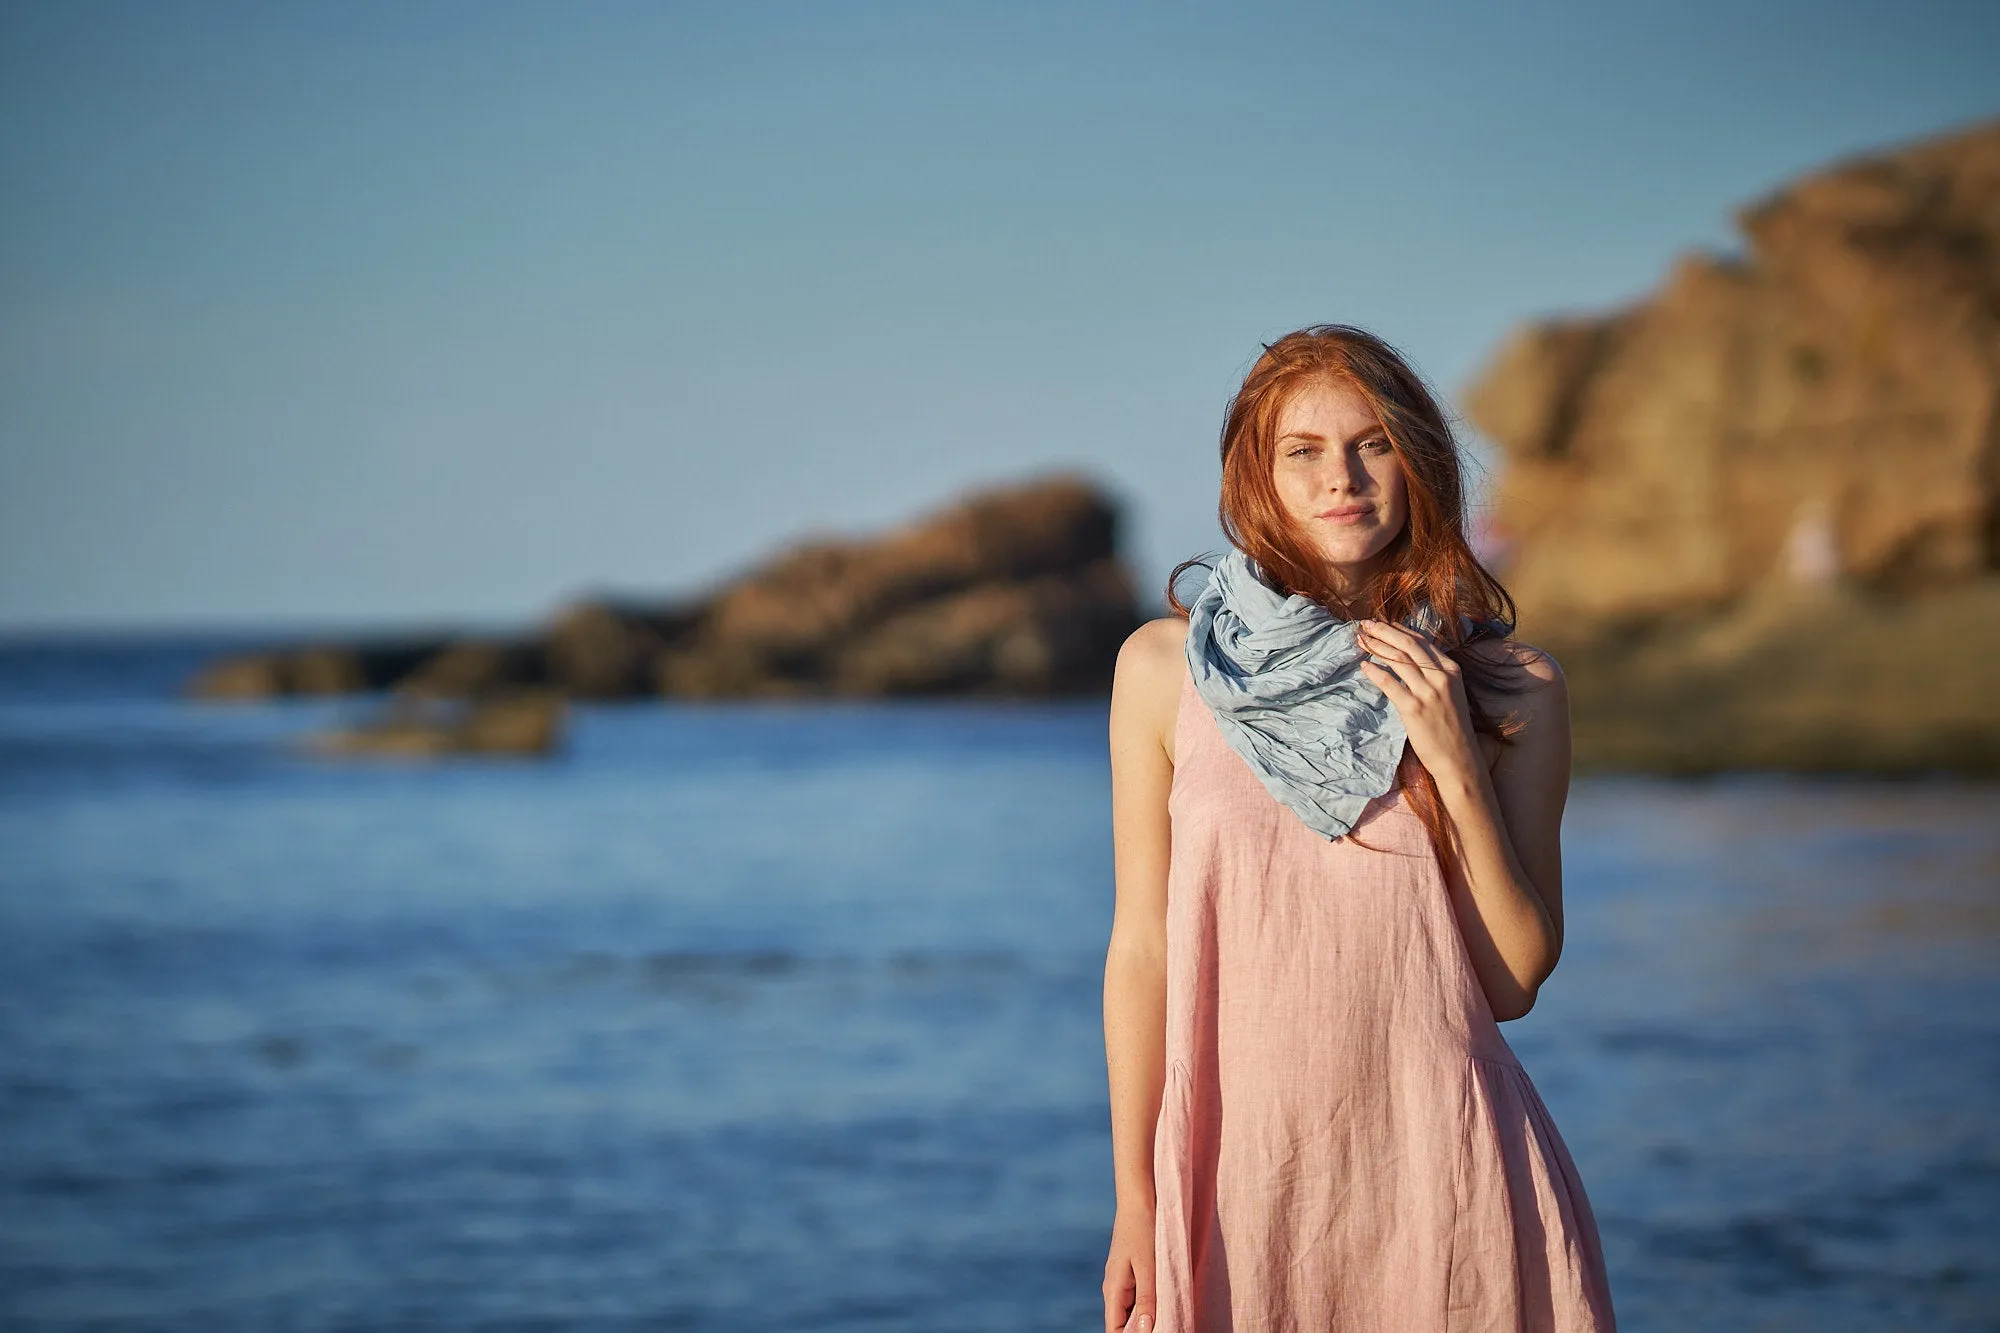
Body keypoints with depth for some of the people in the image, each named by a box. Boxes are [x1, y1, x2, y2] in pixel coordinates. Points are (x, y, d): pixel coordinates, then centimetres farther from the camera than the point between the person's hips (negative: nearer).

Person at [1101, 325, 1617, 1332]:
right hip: (1247, 1163, 0)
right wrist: (1134, 1202, 0)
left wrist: (1456, 767, -12)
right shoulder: (1166, 667, -1)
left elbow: (1516, 982, -1)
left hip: (1437, 1169, 0)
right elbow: (1141, 948, 2)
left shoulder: (1512, 689, -1)